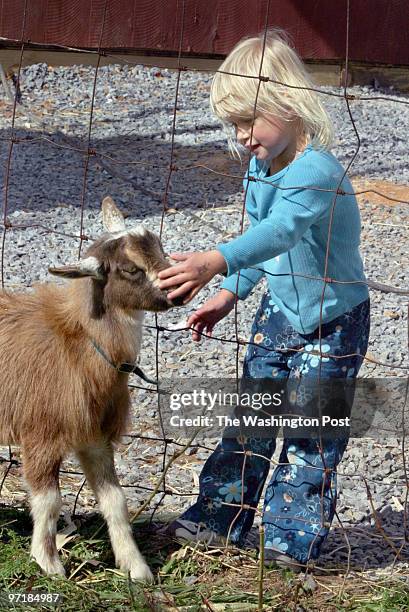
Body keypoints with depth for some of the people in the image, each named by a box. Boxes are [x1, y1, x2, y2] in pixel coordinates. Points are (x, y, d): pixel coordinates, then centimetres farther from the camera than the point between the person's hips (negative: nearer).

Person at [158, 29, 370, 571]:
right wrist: (230, 294, 7)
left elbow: (279, 232, -48)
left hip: (333, 322, -7)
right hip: (280, 312, 7)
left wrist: (216, 262, -62)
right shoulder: (260, 166, -3)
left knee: (310, 429, 1)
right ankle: (221, 518, 21)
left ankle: (292, 538, 13)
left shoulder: (317, 171, -31)